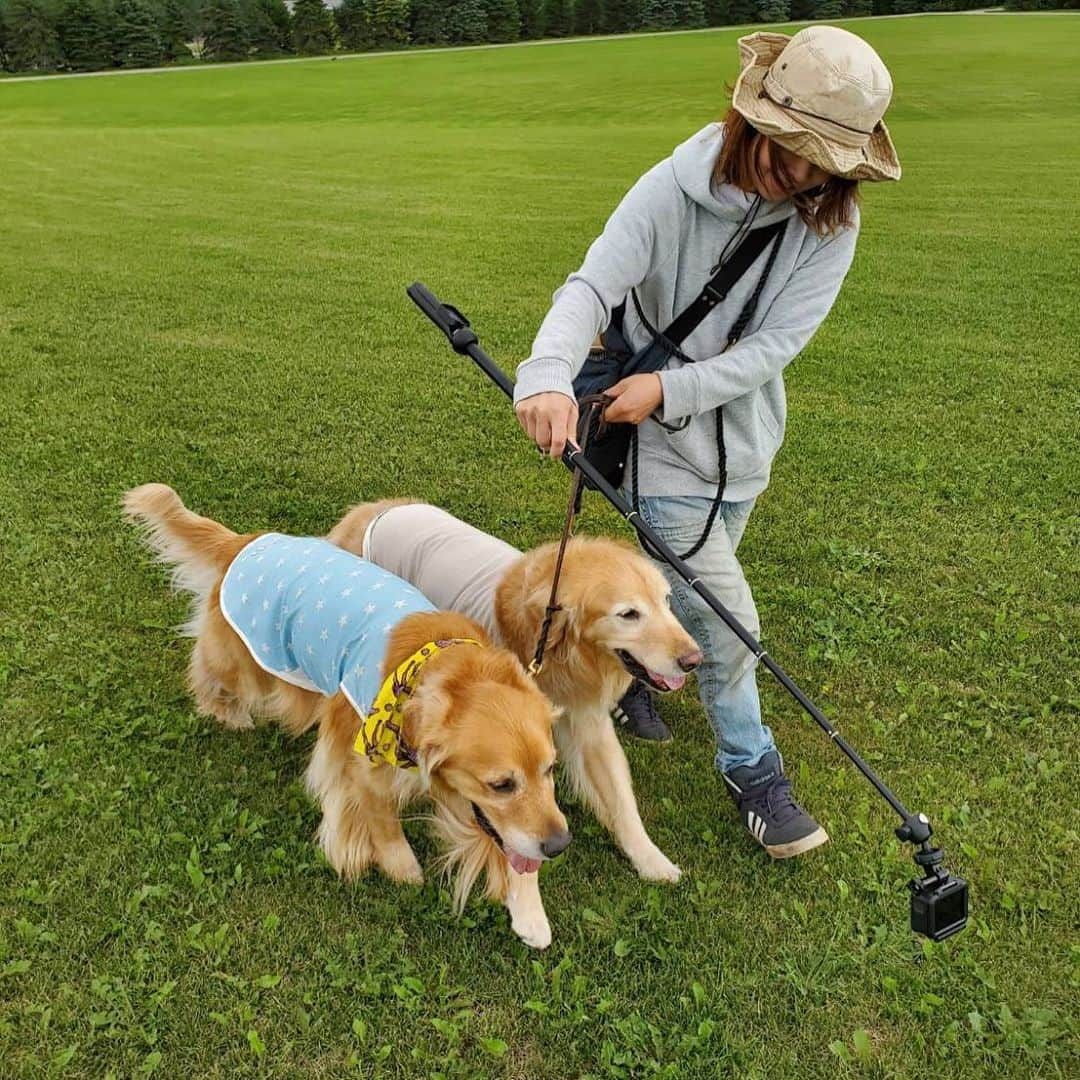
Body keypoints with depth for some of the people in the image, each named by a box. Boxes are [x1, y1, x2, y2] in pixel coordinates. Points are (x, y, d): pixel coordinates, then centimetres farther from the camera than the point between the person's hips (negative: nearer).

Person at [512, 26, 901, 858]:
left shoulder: (831, 221, -11)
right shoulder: (675, 190, -19)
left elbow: (775, 344, -15)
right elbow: (593, 286, -25)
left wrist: (669, 388, -26)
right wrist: (550, 376, -44)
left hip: (744, 436, 4)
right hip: (666, 444, -4)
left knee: (687, 585, 22)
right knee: (724, 619, -3)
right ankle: (752, 769, 19)